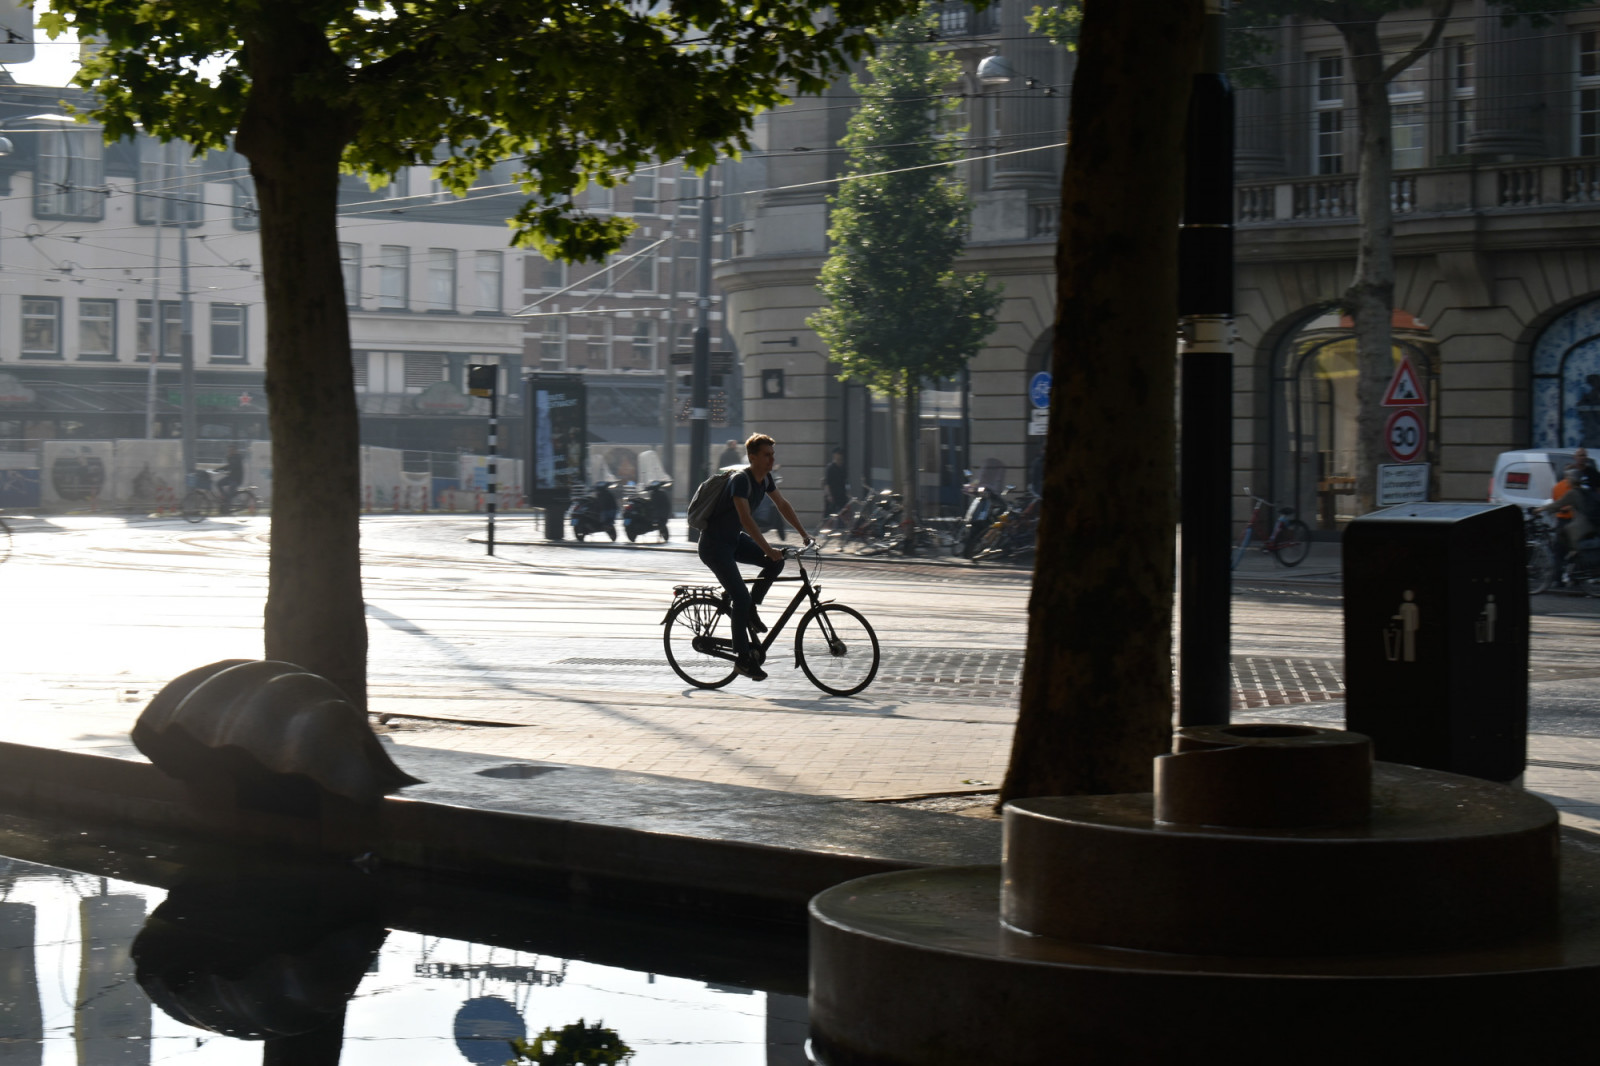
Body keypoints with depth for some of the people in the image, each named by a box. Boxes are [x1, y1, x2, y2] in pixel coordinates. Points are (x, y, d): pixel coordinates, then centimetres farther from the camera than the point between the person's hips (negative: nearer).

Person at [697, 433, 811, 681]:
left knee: (776, 562, -9)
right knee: (740, 597, -15)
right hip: (714, 544, -8)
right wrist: (767, 549, -38)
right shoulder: (741, 480, -25)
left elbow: (782, 505, 14)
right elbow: (746, 518, -34)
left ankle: (749, 609, 7)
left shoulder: (765, 479, 2)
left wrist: (804, 533, 7)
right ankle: (743, 658, -7)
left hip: (734, 540, 8)